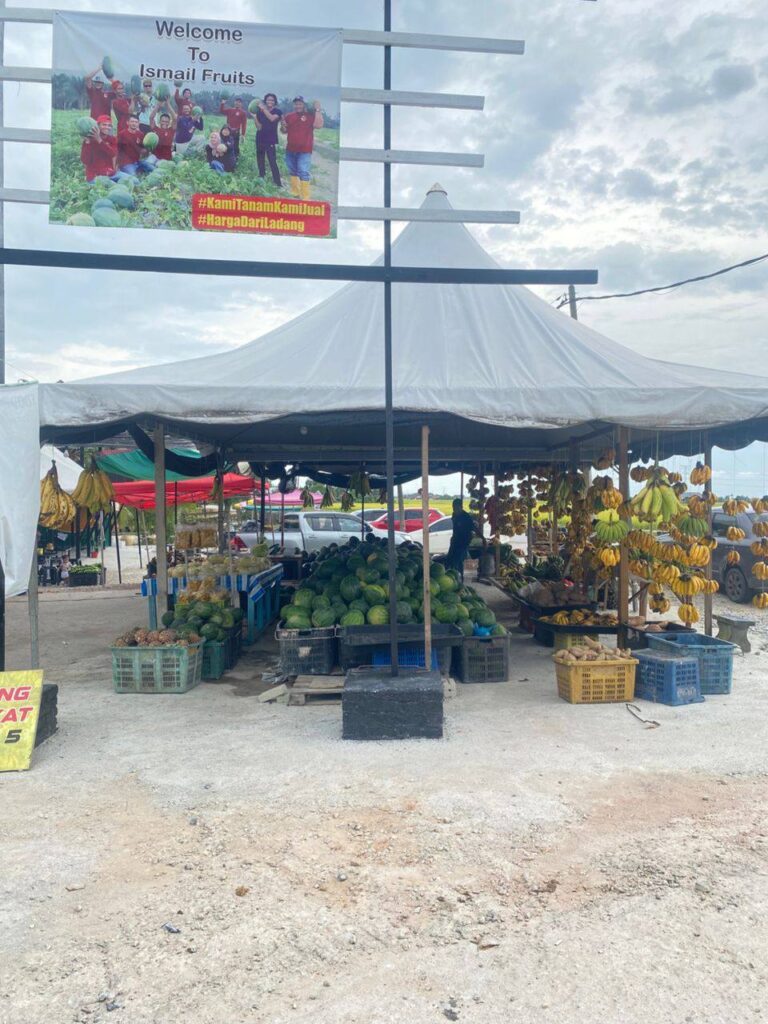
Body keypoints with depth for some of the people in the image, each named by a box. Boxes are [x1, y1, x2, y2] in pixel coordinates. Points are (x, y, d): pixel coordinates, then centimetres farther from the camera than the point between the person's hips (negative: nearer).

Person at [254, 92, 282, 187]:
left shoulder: (277, 111, -2)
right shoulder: (260, 111, 5)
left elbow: (272, 118, -23)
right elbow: (259, 127, -1)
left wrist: (263, 108, -24)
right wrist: (254, 116, -13)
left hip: (271, 140, -4)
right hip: (260, 139, 4)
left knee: (273, 162, -14)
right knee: (260, 162, 11)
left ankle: (278, 184, -16)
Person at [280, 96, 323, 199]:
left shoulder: (310, 116, -5)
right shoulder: (289, 116, 9)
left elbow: (319, 125, -21)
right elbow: (284, 131, 16)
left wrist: (317, 110, -23)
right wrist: (282, 125, -6)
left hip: (304, 151, -6)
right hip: (290, 150, 6)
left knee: (304, 173, -12)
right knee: (293, 172, 16)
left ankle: (305, 197, -12)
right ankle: (294, 193, 29)